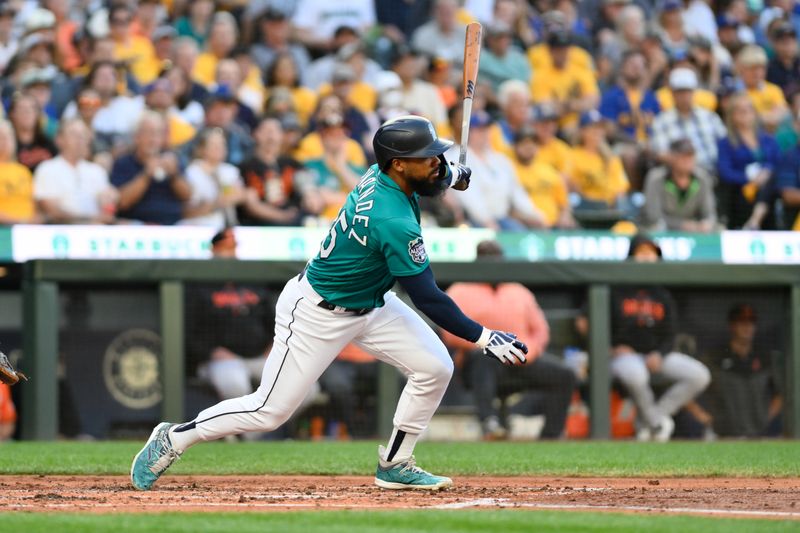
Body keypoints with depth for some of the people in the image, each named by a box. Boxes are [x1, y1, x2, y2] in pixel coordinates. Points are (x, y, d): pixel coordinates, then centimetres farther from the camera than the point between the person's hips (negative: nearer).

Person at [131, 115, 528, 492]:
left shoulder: (380, 175, -9)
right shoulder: (395, 223, -34)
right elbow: (427, 298, -30)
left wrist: (449, 176, 1)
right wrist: (483, 337, -30)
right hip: (319, 315, -9)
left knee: (435, 368, -1)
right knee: (270, 410, -2)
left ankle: (395, 466, 12)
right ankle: (174, 439, 17)